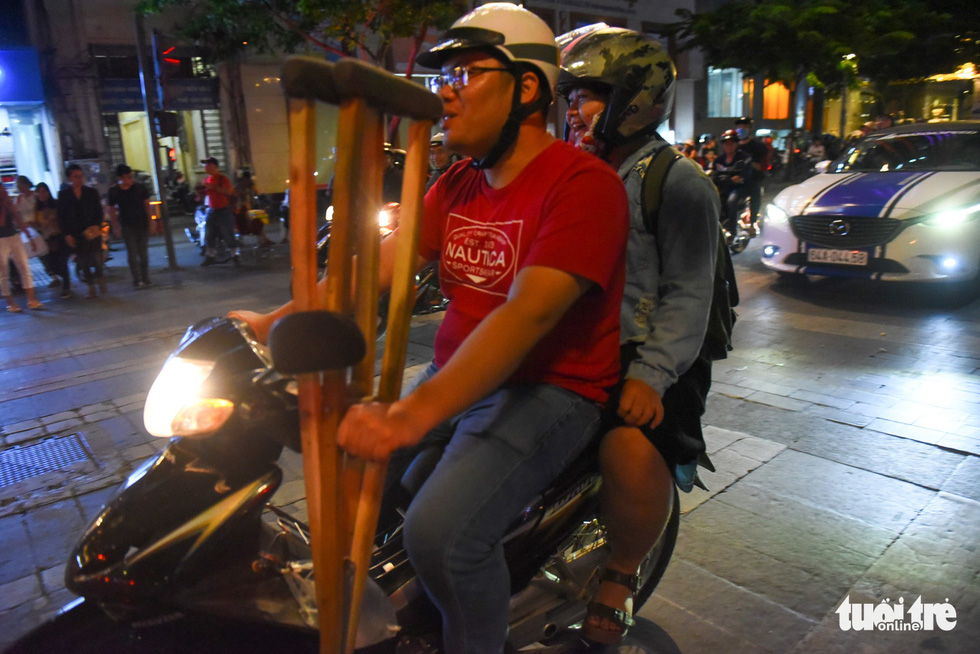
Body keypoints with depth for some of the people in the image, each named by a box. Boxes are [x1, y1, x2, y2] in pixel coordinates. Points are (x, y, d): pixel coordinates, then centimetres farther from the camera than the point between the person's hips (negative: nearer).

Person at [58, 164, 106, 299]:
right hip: (75, 235, 0)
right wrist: (67, 234, -2)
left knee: (97, 258, -11)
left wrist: (97, 226, -7)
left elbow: (99, 212, 10)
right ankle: (91, 287, 10)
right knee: (83, 262, 1)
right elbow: (61, 217, 6)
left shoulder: (92, 192, 8)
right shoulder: (63, 195, 5)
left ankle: (100, 280, 15)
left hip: (93, 231, 0)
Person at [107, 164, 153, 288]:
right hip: (127, 226, -1)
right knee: (132, 253, -3)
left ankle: (145, 278, 16)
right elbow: (112, 210, 5)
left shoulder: (140, 188, -3)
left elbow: (147, 205, 5)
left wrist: (150, 222, 2)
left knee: (143, 252, 6)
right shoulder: (114, 192, -4)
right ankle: (136, 280, 5)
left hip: (142, 224, 1)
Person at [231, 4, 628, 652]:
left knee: (439, 532, -27)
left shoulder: (583, 181, -16)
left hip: (548, 388, -8)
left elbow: (529, 312, -29)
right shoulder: (458, 184, 11)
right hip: (454, 378, 8)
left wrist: (415, 414, -37)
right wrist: (274, 322, -2)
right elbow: (376, 265, 6)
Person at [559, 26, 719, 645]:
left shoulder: (678, 183, -5)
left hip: (647, 359, -6)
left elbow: (688, 295, -12)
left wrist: (649, 374, -24)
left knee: (633, 450, -31)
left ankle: (620, 575, 0)